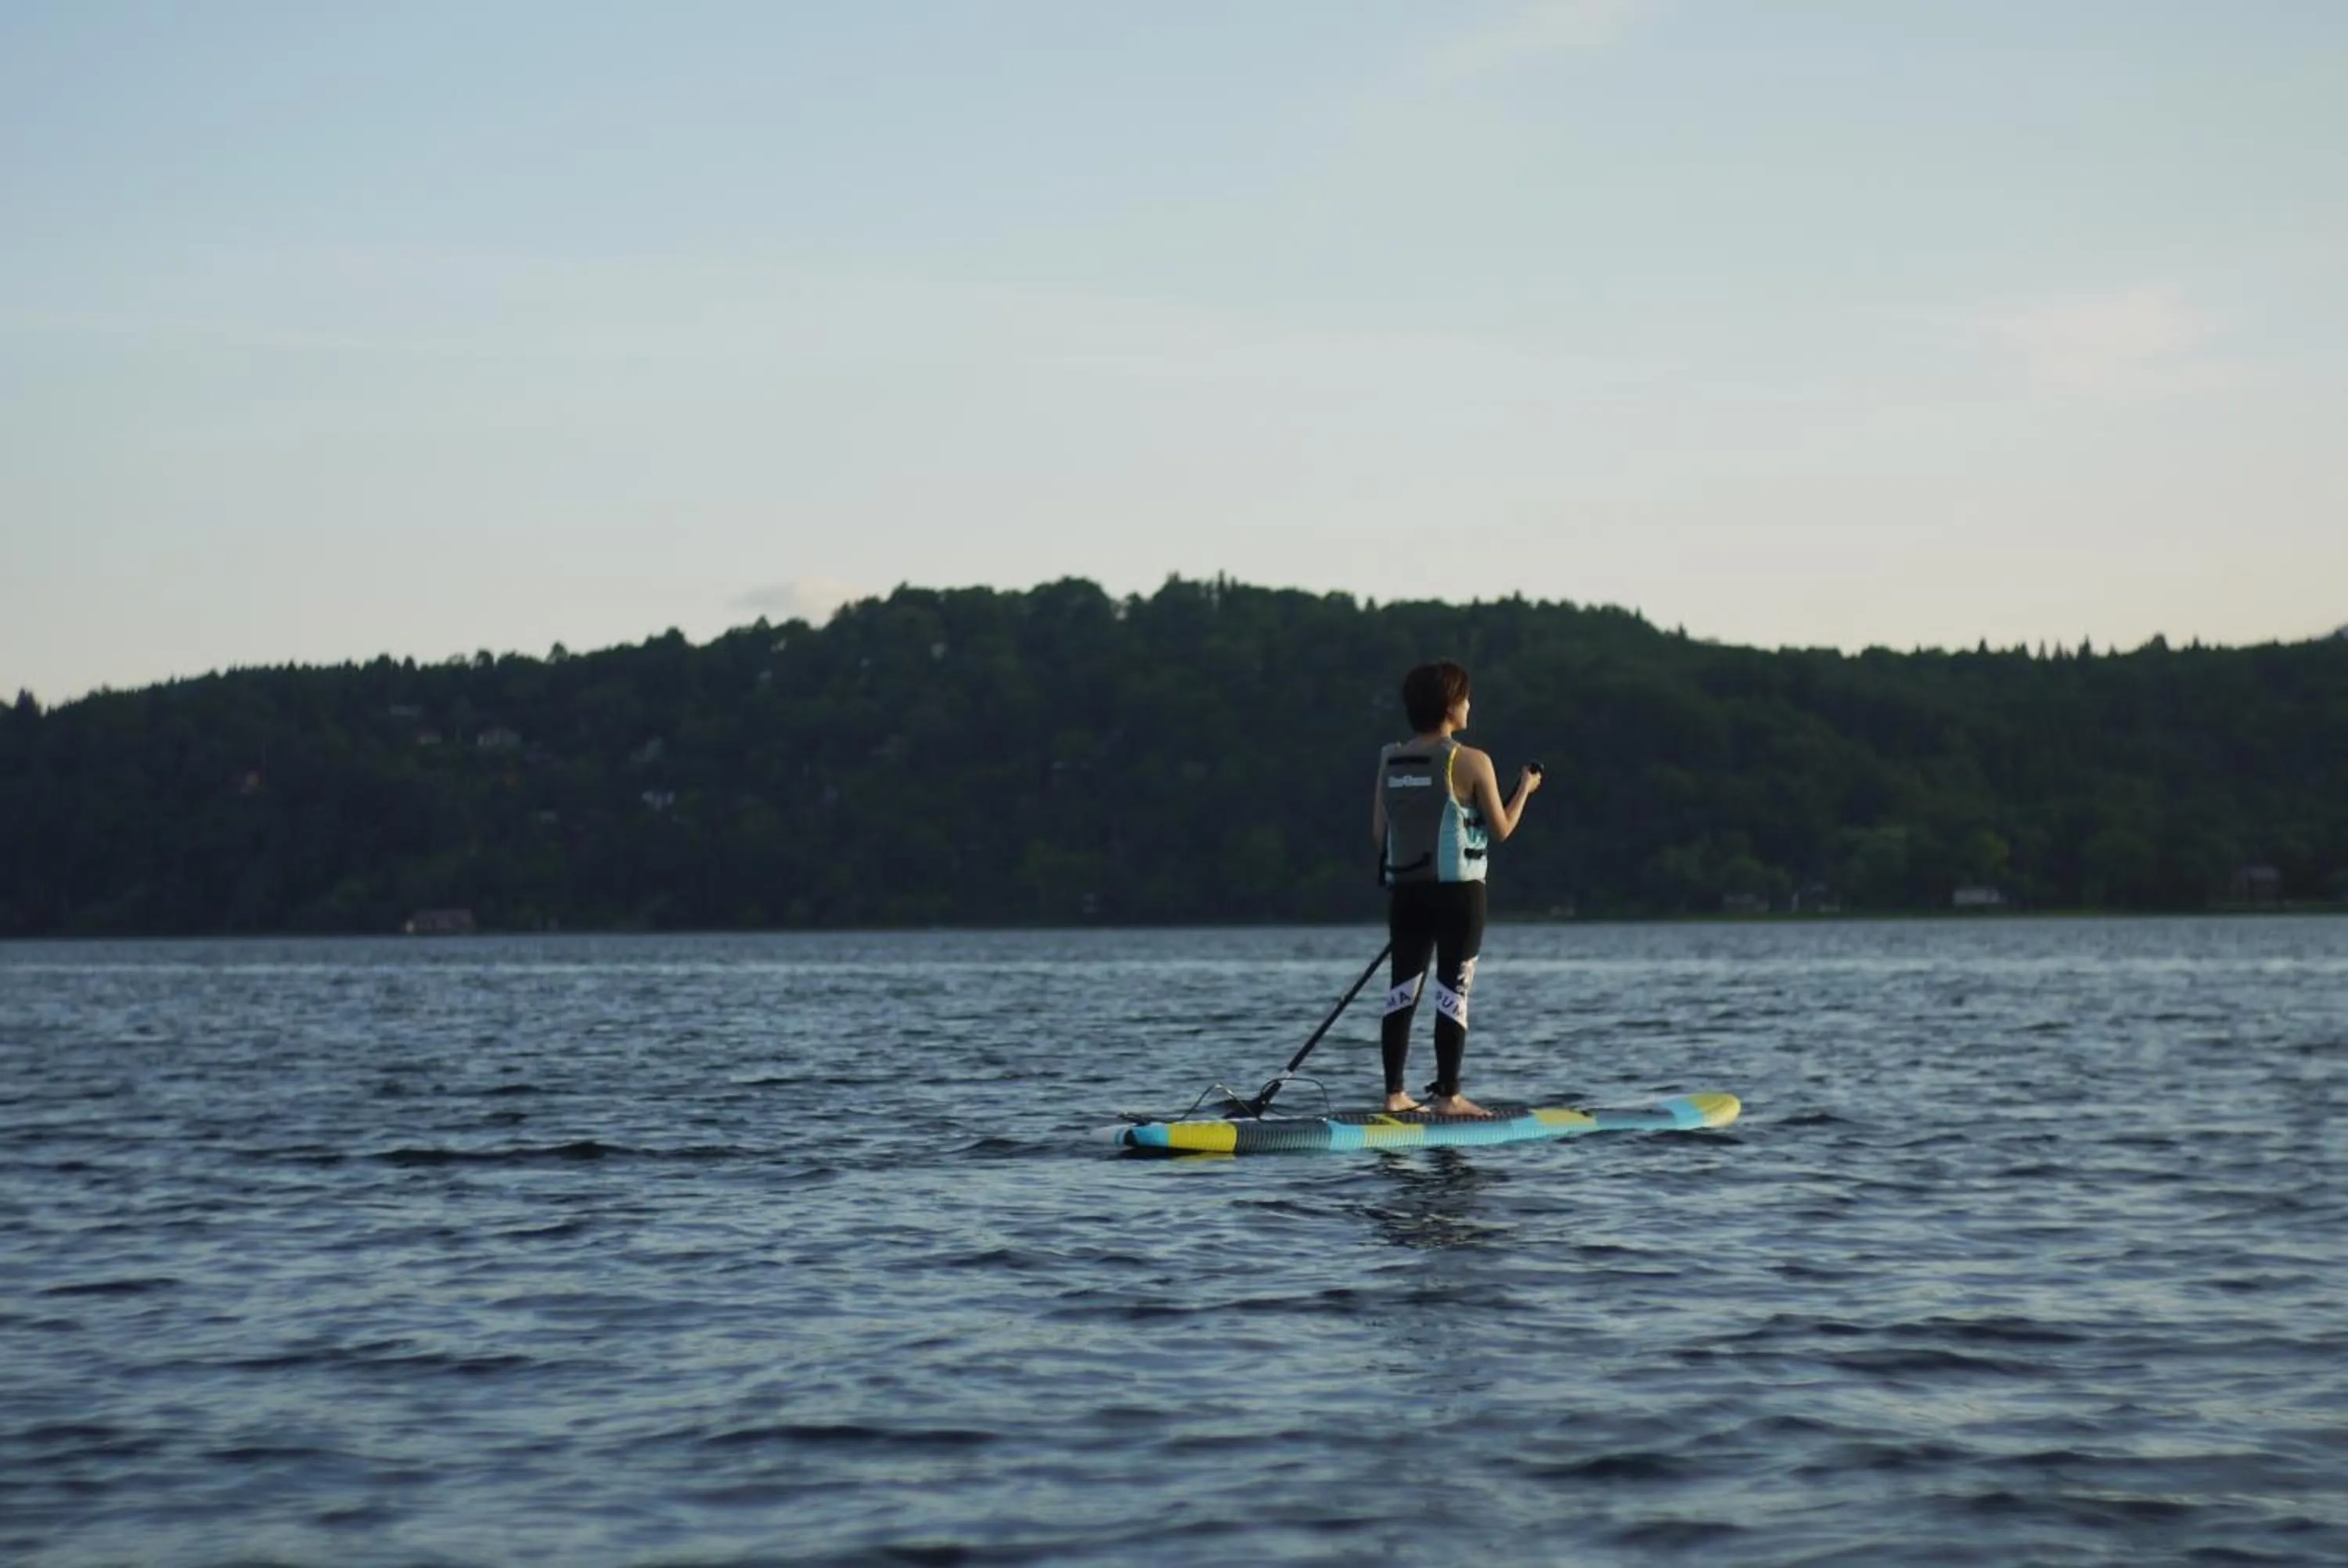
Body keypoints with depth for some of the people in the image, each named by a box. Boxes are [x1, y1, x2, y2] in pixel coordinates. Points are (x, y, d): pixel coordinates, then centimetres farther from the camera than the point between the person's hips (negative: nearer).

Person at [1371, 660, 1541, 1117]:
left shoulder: (1390, 760, 4)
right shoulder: (1471, 762, -10)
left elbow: (1379, 831, 6)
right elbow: (1500, 829, -4)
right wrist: (1525, 788, 12)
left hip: (1405, 891, 5)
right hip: (1457, 890, -5)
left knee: (1402, 989, 9)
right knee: (1453, 991, 0)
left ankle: (1394, 1093, 10)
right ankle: (1447, 1095, 1)